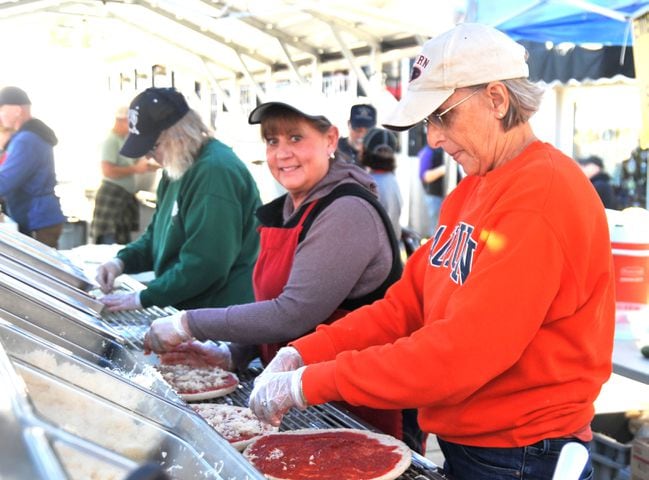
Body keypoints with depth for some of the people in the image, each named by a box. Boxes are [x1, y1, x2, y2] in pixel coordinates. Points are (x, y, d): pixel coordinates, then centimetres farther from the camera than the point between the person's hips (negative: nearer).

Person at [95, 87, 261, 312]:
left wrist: (143, 298, -18)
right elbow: (158, 236, 22)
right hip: (183, 309, 9)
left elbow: (205, 264, -24)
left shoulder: (216, 172, -21)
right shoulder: (177, 169, 12)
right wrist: (122, 261, 5)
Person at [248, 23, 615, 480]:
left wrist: (310, 383, -23)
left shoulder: (542, 194, -21)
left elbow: (464, 349, -27)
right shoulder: (471, 189, 8)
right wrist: (303, 353, -7)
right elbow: (407, 303, 5)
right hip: (460, 443, 8)